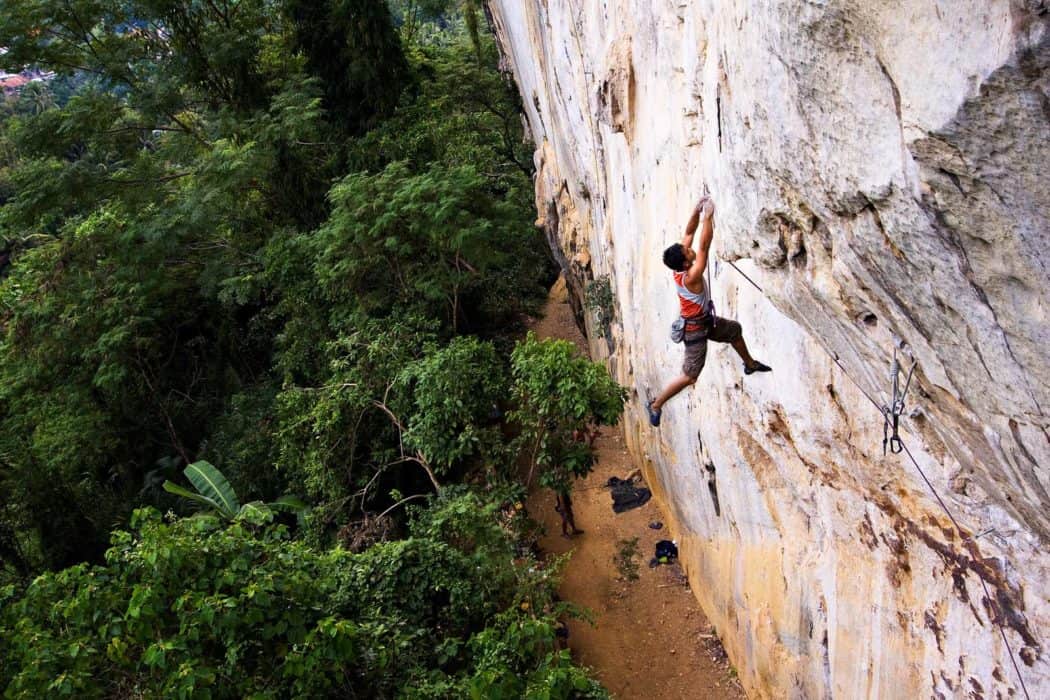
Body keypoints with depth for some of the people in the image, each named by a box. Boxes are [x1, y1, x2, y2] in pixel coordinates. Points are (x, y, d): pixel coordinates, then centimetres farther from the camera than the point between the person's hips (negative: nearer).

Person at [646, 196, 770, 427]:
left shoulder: (680, 267, -13)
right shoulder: (690, 278, -35)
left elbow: (689, 232, -9)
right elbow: (704, 246, -38)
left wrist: (697, 210, -20)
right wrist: (708, 217, -35)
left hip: (705, 320, 10)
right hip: (695, 330, -10)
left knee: (734, 330, 27)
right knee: (690, 376, -3)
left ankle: (750, 364, 50)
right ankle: (656, 405, 7)